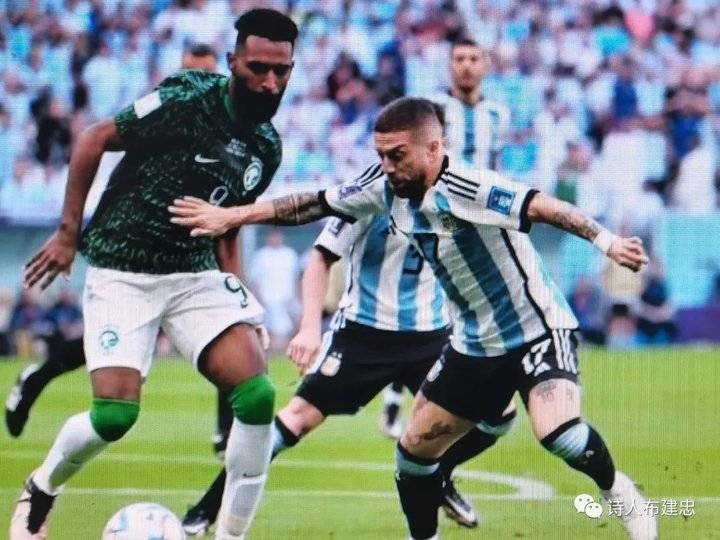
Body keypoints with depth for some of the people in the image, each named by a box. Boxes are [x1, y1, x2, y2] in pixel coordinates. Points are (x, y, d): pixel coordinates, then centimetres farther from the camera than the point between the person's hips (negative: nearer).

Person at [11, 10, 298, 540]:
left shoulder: (267, 147, 5)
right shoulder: (187, 100, -16)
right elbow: (93, 140, -9)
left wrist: (236, 297, 17)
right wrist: (68, 232, -8)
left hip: (196, 273, 5)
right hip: (122, 272, -5)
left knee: (257, 395, -15)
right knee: (115, 415, -14)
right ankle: (41, 488, 19)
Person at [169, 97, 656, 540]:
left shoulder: (469, 189, -26)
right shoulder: (385, 189, -4)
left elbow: (542, 207, -36)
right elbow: (313, 206, 5)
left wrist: (604, 239, -50)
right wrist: (228, 216, 6)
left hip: (537, 329, -8)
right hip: (474, 343, 8)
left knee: (557, 432, -29)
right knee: (414, 449, 7)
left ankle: (619, 492, -1)